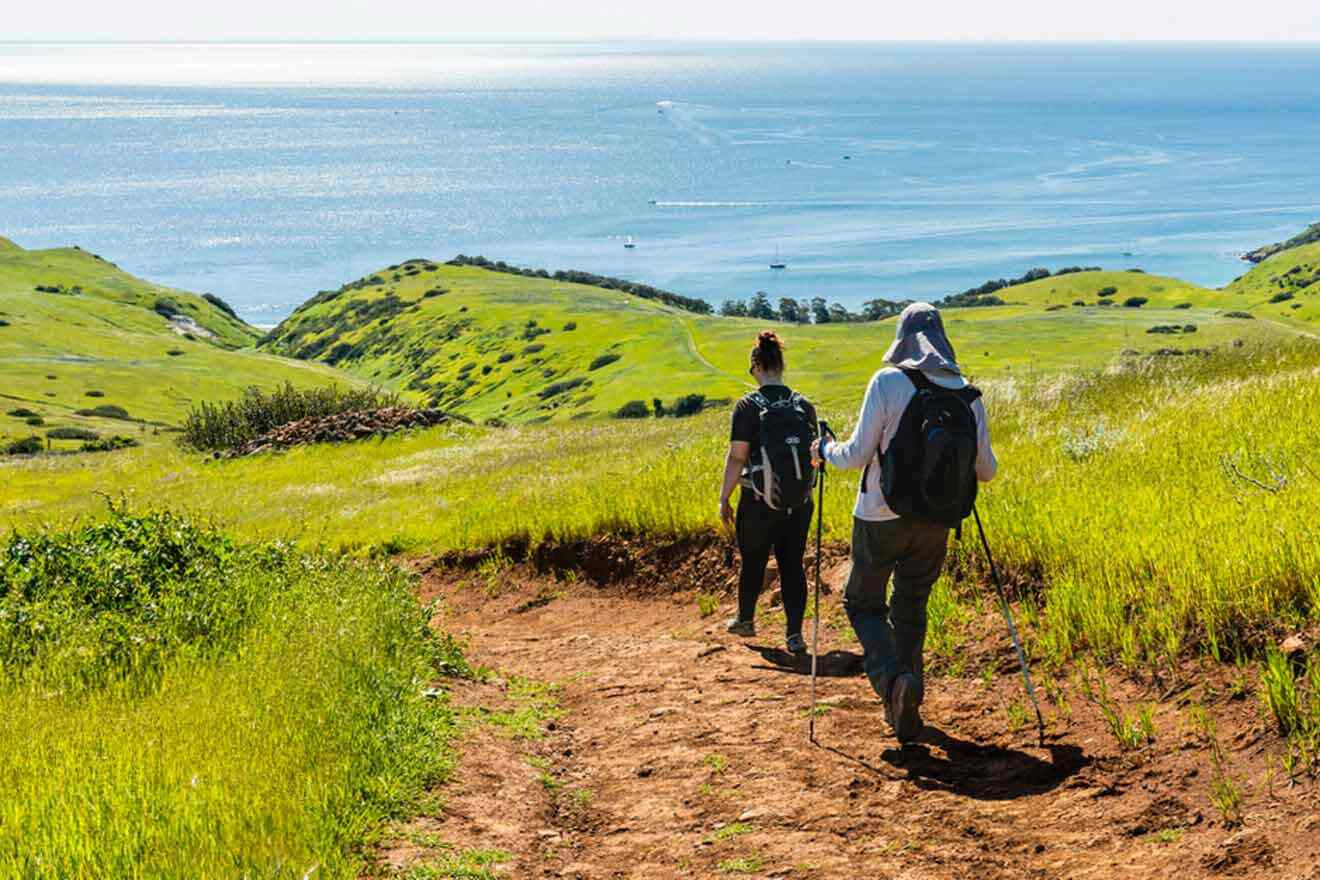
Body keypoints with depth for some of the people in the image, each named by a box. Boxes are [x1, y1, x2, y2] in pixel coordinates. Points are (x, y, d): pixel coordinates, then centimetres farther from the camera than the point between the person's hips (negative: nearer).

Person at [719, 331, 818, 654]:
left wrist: (724, 498, -3)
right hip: (799, 502, 3)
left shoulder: (749, 406, -12)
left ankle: (745, 620, 35)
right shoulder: (804, 405, 0)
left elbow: (736, 457, -12)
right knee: (793, 565, 8)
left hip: (759, 502, -3)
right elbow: (813, 453, 7)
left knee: (753, 562, 16)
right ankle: (795, 634, 3)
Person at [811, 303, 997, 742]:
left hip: (882, 518, -4)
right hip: (935, 522, 4)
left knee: (863, 602, 12)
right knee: (910, 609, 18)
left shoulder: (888, 382, -12)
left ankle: (892, 677, -13)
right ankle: (905, 711, 19)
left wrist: (826, 450, 8)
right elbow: (986, 469, 5)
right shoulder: (967, 393, 0)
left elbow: (859, 454, -12)